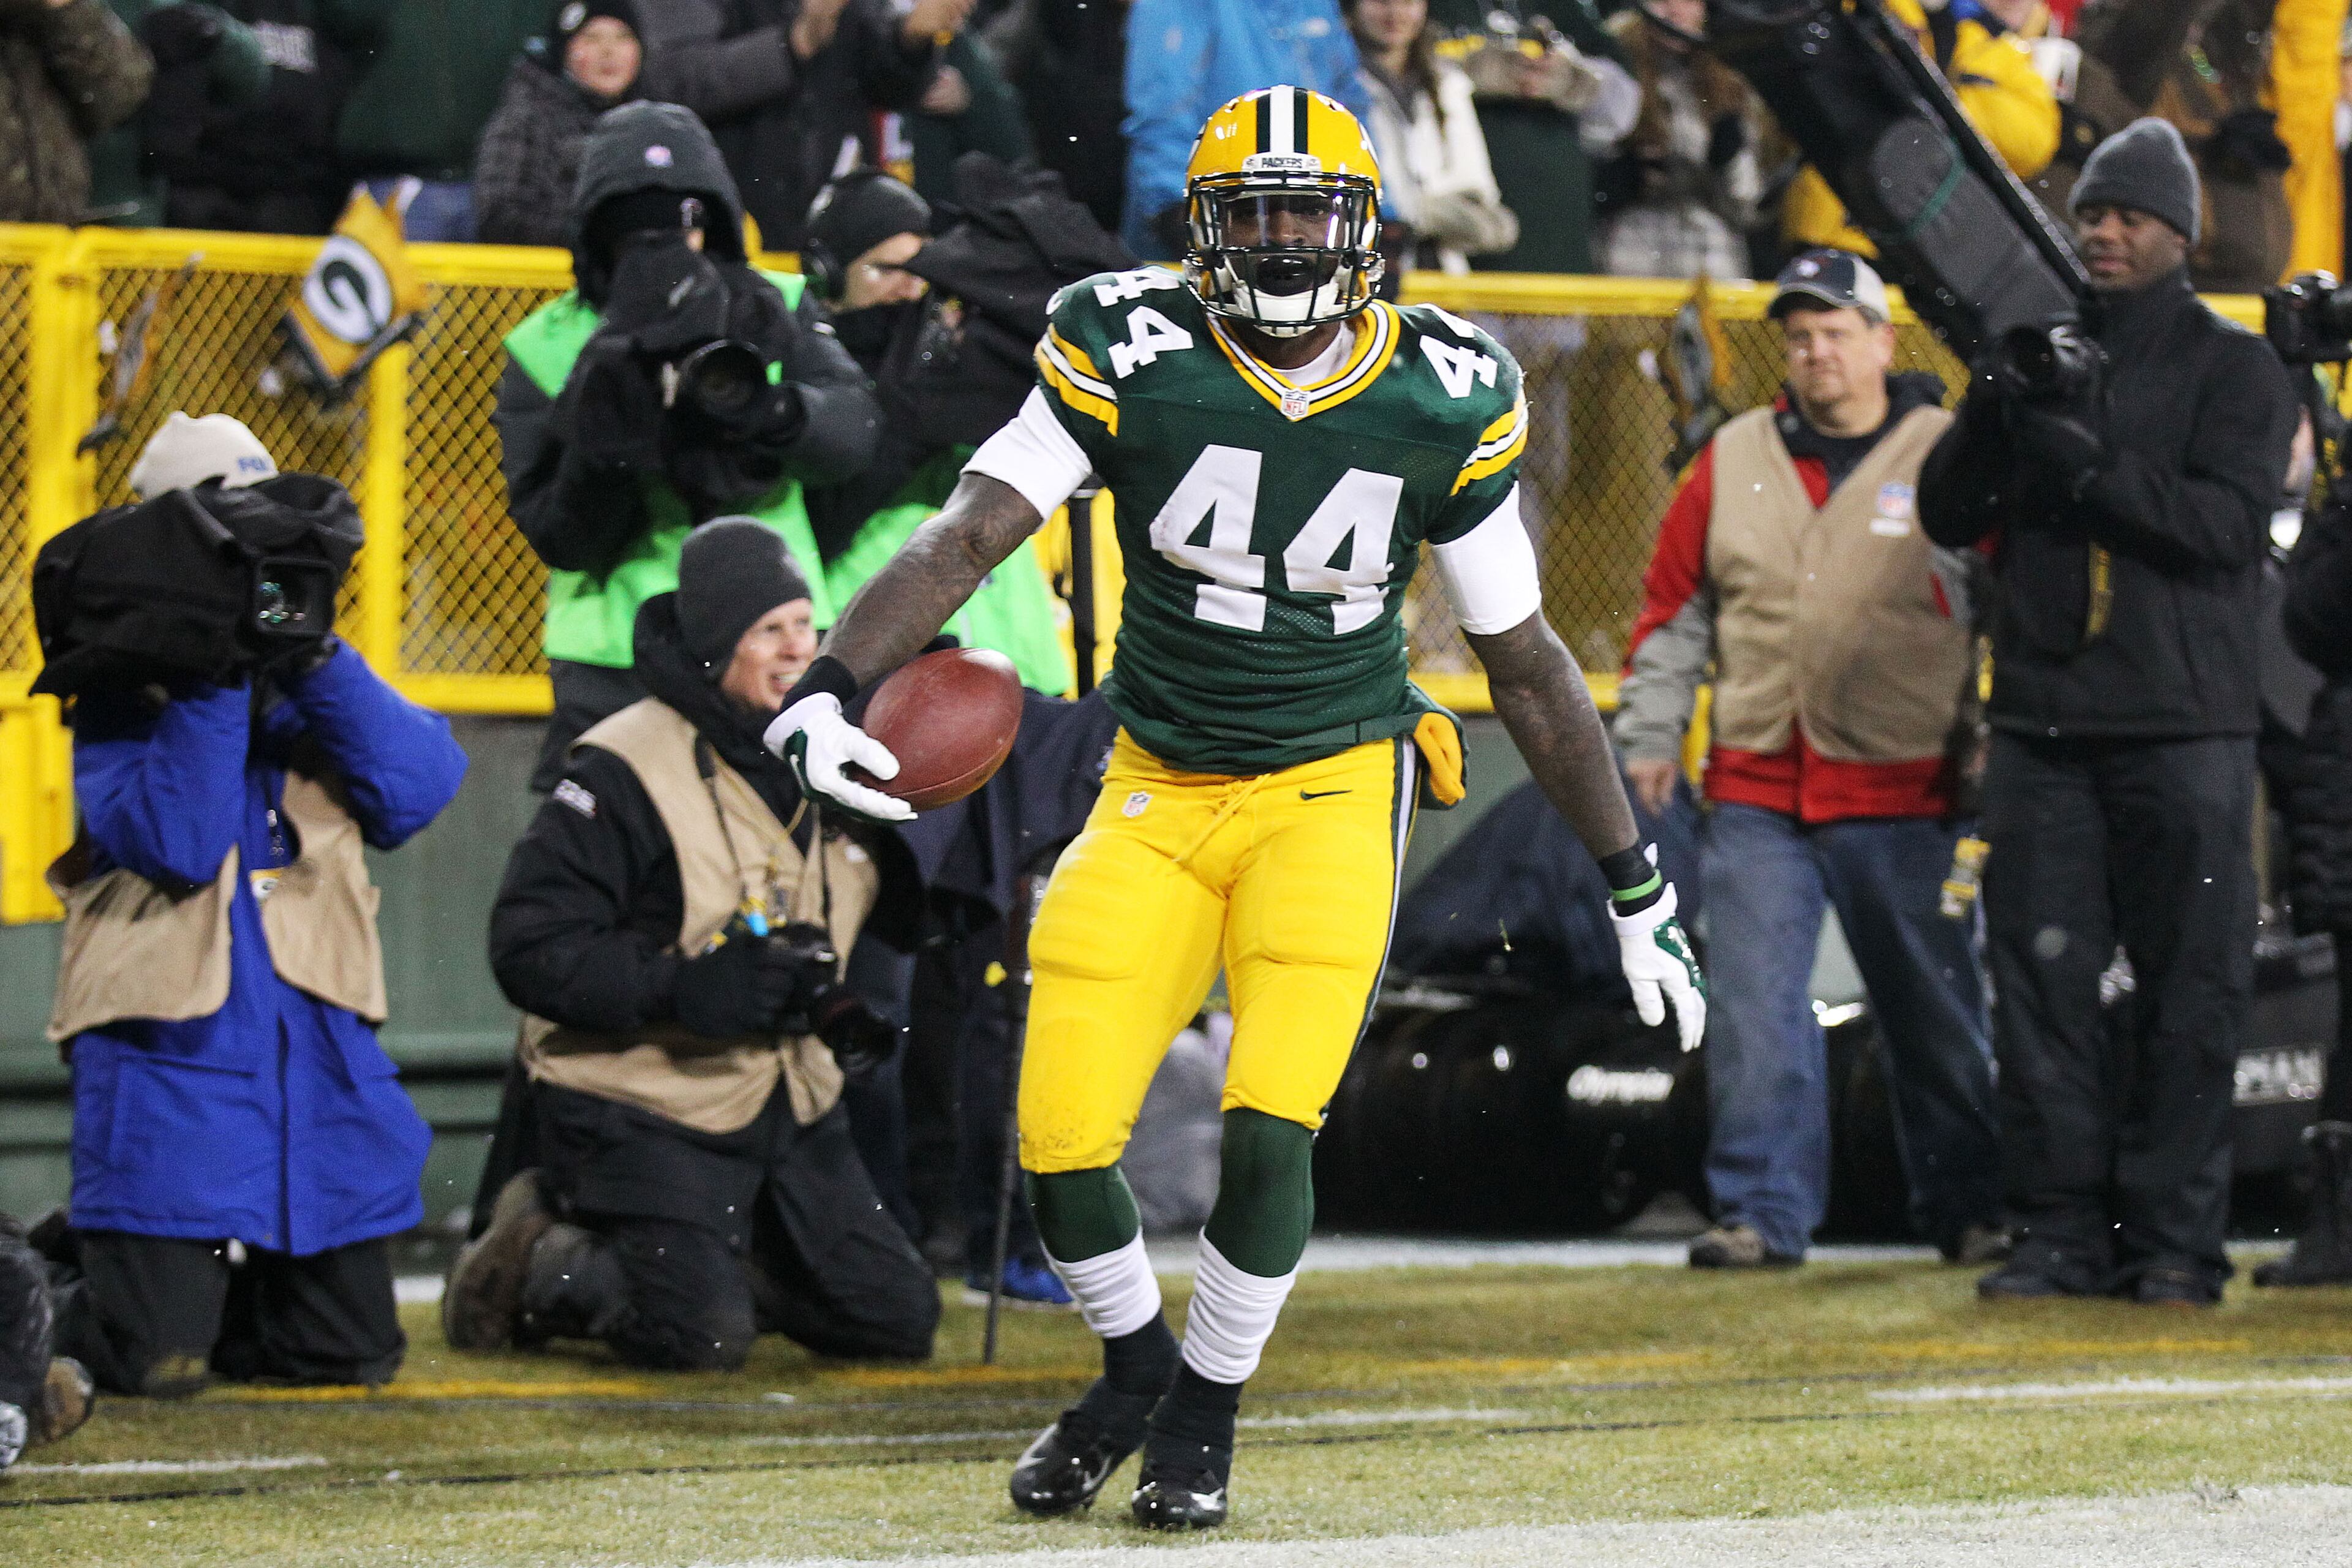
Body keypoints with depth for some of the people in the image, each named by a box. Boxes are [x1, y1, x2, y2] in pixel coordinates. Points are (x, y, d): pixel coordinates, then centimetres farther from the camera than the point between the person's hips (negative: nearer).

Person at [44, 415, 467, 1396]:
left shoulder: (320, 681, 13)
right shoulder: (123, 697, -2)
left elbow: (418, 791, -6)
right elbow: (174, 843, -19)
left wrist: (317, 663, -15)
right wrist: (213, 679, -20)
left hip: (320, 1057, 5)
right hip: (171, 1053, -5)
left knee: (352, 1350, 7)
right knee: (156, 1363, -11)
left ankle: (216, 1284, 33)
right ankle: (60, 1295, 21)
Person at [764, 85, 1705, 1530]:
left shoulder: (1444, 404, -3)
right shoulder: (1131, 355, -8)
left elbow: (1527, 661, 7)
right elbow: (969, 537, -17)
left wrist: (1639, 890, 11)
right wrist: (829, 690, -34)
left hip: (1333, 792, -1)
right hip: (1158, 798, 1)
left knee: (1268, 1131, -18)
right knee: (1064, 1146, -9)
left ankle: (1208, 1413, 8)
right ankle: (1136, 1368, 23)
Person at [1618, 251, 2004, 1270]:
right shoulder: (1734, 463, 11)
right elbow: (1672, 612, 15)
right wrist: (1648, 738, 8)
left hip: (1903, 797, -2)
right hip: (1757, 791, 3)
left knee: (1935, 1013, 7)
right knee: (1754, 1005, -6)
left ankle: (1969, 1209, 19)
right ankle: (1761, 1211, -2)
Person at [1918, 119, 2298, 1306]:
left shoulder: (2232, 367, 5)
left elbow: (2229, 520, -10)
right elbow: (1948, 517, 11)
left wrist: (2090, 466, -19)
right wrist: (1989, 418, -7)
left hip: (2183, 725, -4)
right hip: (2042, 719, 4)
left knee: (2189, 985, -4)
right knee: (2043, 975, -1)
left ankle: (2173, 1239, -1)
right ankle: (2060, 1231, 2)